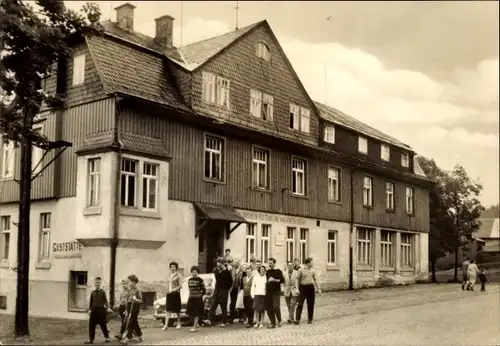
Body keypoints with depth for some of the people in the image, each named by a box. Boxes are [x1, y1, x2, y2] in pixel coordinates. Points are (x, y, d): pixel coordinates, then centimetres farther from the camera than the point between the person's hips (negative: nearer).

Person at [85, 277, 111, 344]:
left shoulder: (103, 292, -1)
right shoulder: (92, 292, 10)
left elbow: (106, 301, -7)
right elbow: (91, 302, 13)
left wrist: (108, 308, -21)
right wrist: (89, 309, 2)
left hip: (101, 309, -4)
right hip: (94, 310, 4)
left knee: (103, 325, 3)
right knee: (91, 325, 2)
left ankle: (107, 338, 16)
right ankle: (91, 339, 10)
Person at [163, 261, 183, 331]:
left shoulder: (178, 275, -5)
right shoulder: (170, 275, 14)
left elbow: (180, 286, -11)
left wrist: (173, 290, -19)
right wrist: (168, 290, 8)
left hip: (176, 294, -5)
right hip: (169, 294, 5)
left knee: (177, 310, 7)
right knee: (168, 310, -3)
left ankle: (178, 323, 22)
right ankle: (166, 325, -10)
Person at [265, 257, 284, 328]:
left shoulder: (278, 271, -1)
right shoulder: (267, 272, 14)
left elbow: (282, 280, -10)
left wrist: (274, 280, -20)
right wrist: (266, 288, 13)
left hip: (276, 292, -5)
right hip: (268, 292, 5)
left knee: (276, 306, -17)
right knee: (269, 308, 2)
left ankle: (279, 320, 3)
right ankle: (273, 323, 11)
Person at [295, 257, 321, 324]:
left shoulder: (312, 270, 9)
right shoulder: (301, 270, -3)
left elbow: (315, 280, 17)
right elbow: (298, 280, -1)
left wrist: (318, 288, 17)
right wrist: (298, 289, -5)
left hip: (311, 287, 4)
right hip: (303, 287, -4)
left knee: (310, 304, 7)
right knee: (300, 304, -6)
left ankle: (310, 319, 17)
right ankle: (297, 319, -5)